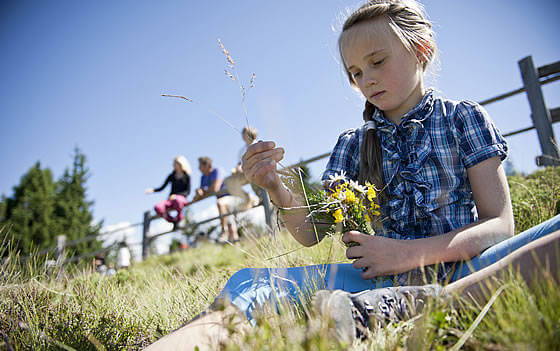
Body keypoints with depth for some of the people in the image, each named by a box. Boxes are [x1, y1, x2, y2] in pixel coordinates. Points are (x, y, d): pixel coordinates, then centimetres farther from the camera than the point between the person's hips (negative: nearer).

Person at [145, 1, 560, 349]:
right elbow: (310, 232, 7)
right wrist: (277, 189, -14)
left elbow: (500, 224, -1)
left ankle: (382, 310, -45)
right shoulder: (353, 144, 14)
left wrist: (411, 252, -17)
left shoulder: (463, 118, 8)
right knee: (250, 283, -22)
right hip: (382, 277, 2)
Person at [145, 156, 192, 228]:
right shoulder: (171, 176, 15)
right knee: (157, 207, -28)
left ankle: (179, 217, -12)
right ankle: (173, 220, -7)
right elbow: (162, 187, 14)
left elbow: (188, 191, -3)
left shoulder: (186, 176, 4)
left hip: (182, 198, -4)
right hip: (171, 199, 4)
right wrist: (152, 190, -5)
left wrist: (176, 195, -18)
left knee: (177, 201, -43)